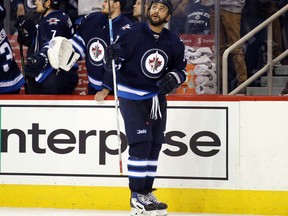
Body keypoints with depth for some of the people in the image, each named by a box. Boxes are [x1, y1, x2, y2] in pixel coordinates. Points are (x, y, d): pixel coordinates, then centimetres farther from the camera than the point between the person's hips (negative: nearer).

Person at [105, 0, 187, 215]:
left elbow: (181, 69, 9)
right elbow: (114, 61, -10)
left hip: (157, 97, 5)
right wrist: (112, 56, -33)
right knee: (140, 143, -14)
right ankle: (137, 197, -8)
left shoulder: (174, 42, 0)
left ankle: (146, 192, 20)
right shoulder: (131, 34, -14)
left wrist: (173, 78, -13)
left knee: (154, 146, 8)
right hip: (131, 96, -5)